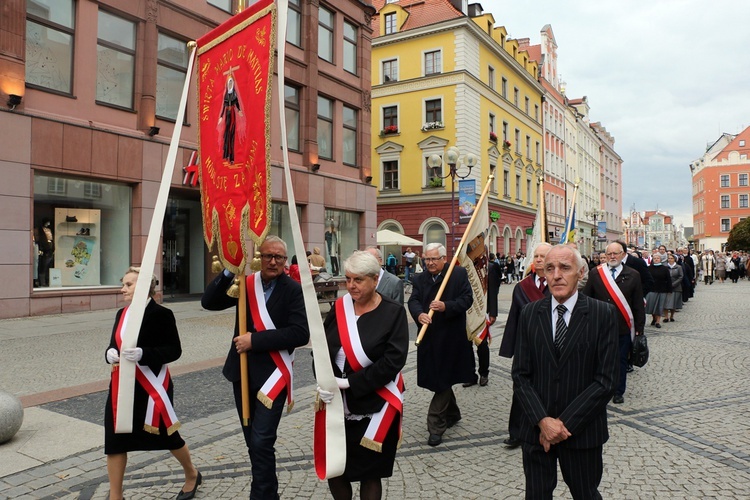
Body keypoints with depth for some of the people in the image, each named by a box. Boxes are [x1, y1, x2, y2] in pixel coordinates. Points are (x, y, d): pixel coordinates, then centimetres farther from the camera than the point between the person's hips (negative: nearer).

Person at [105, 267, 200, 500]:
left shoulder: (161, 314, -14)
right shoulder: (122, 314, 7)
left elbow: (174, 350, -15)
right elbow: (114, 345, 13)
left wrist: (142, 354, -28)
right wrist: (110, 353, -11)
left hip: (151, 386, -6)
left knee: (166, 434, 10)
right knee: (115, 439, 6)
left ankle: (192, 475, 37)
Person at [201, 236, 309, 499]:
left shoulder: (293, 290, -10)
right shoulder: (245, 283, 2)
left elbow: (301, 333, -20)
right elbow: (208, 302, -4)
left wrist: (256, 340, -21)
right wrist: (228, 273, -17)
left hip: (272, 374, -5)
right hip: (242, 372, 5)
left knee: (261, 441, -9)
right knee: (252, 440, 18)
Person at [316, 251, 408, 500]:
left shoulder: (393, 312, -10)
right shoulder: (339, 308, 2)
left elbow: (393, 361, -17)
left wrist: (349, 383, -19)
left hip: (373, 407, -4)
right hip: (336, 405, 4)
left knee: (369, 472, 10)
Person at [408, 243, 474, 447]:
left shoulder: (459, 274, -5)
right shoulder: (420, 279, 8)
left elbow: (467, 299, -10)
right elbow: (413, 300, -3)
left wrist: (446, 307, -26)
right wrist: (419, 314, -24)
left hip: (451, 337, -5)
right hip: (430, 337, 5)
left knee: (442, 379, -3)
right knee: (438, 378, 16)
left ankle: (436, 425, 4)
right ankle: (452, 413, 38)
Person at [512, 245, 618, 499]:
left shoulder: (603, 314, -8)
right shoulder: (529, 314, 0)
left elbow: (606, 380, -11)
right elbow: (521, 376, -1)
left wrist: (564, 422, -14)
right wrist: (543, 420, -13)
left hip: (582, 430, -1)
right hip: (537, 430, 2)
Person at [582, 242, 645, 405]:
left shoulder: (633, 275, 2)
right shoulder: (595, 274, 2)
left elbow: (639, 304, 3)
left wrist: (639, 328, 1)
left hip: (623, 327, 0)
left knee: (621, 360, 10)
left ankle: (619, 392, 23)